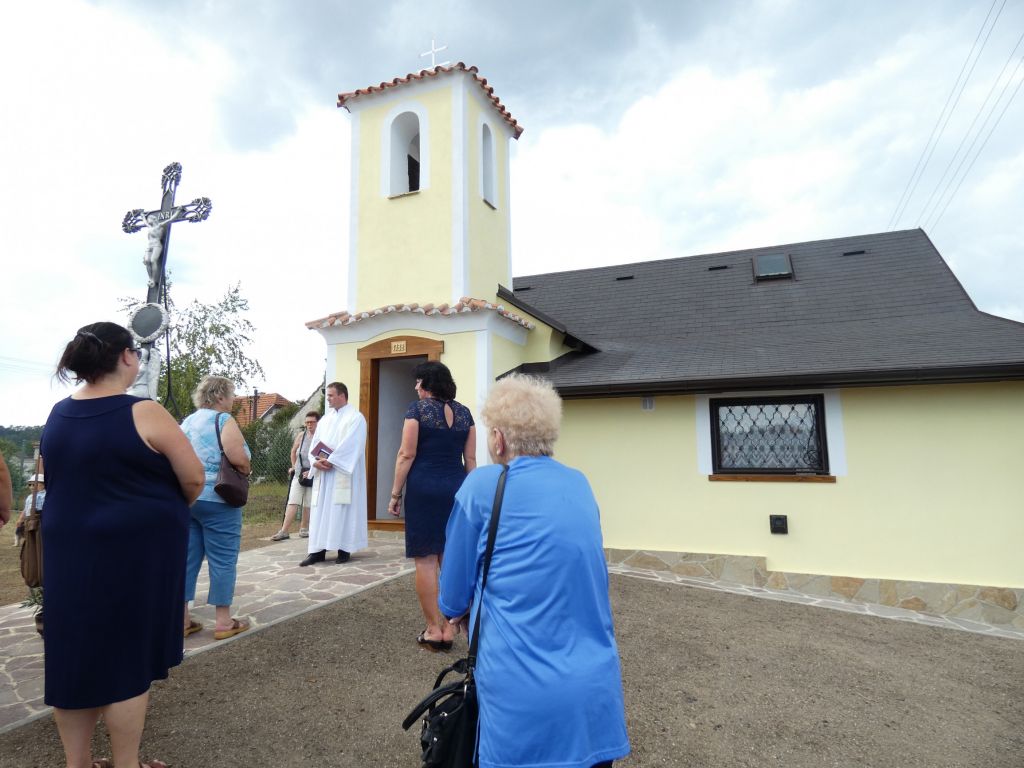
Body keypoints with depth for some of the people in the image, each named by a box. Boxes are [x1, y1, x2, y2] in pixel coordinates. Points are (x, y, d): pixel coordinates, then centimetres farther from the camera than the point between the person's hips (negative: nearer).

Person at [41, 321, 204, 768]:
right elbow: (193, 478, -13)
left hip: (70, 549, 6)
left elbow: (62, 478, 16)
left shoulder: (57, 414, 4)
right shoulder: (144, 414, -17)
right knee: (128, 657, 6)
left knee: (75, 654, 15)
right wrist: (173, 510, 6)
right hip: (135, 551, -6)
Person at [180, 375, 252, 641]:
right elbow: (239, 459, -20)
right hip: (216, 499, -7)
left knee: (187, 558, 12)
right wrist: (245, 469, -1)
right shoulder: (223, 420, -9)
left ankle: (182, 618, 18)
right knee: (222, 560, 1)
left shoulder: (186, 422, 14)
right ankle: (223, 621, 7)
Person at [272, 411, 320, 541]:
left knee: (308, 504, 9)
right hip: (299, 474, 2)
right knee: (293, 502, -6)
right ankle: (284, 531, -8)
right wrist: (294, 466, 16)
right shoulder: (301, 435, 2)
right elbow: (293, 451, 19)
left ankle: (304, 529, 24)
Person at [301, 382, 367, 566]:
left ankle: (344, 549, 6)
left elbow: (350, 445, -15)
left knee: (342, 511, -2)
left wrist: (331, 461, -19)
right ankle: (318, 550, 9)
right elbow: (315, 443, 10)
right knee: (320, 511, 5)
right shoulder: (325, 419, 17)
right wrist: (316, 461, -9)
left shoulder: (355, 418, -4)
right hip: (322, 474, 6)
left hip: (342, 474, -6)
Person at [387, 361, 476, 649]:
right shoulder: (464, 412, 8)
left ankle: (434, 630, 9)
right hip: (457, 488, 5)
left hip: (424, 488, -4)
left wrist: (395, 493, -2)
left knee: (426, 560, 3)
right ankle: (449, 628, 16)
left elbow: (407, 455, -8)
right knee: (451, 559, 10)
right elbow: (470, 458, 8)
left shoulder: (417, 409, -5)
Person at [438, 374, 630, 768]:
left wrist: (466, 610, 22)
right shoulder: (579, 484, 6)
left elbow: (452, 598, -1)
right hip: (597, 688, 5)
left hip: (527, 696, -5)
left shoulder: (483, 485, -10)